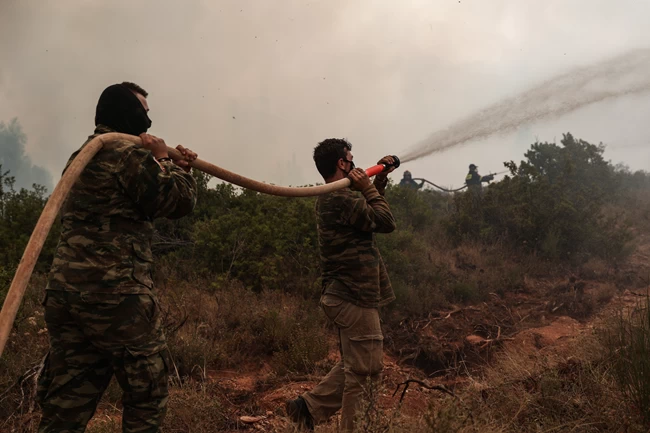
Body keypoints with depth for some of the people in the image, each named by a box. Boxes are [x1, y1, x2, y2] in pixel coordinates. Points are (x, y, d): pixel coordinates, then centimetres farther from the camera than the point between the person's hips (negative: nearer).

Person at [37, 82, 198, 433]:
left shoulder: (81, 156, 20)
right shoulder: (130, 154, -9)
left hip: (65, 292, 9)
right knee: (147, 391, 8)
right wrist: (164, 161, 8)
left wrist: (171, 167, 21)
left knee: (66, 402, 12)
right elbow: (180, 201, -5)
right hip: (116, 294, -9)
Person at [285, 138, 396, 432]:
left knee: (352, 366, 20)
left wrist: (380, 180, 15)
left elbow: (369, 212, 25)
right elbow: (386, 222, -15)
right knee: (365, 372, -1)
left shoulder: (331, 198, 15)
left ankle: (309, 406, 20)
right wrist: (368, 188, -7)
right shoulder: (341, 198, -19)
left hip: (347, 295, 11)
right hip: (356, 298, -11)